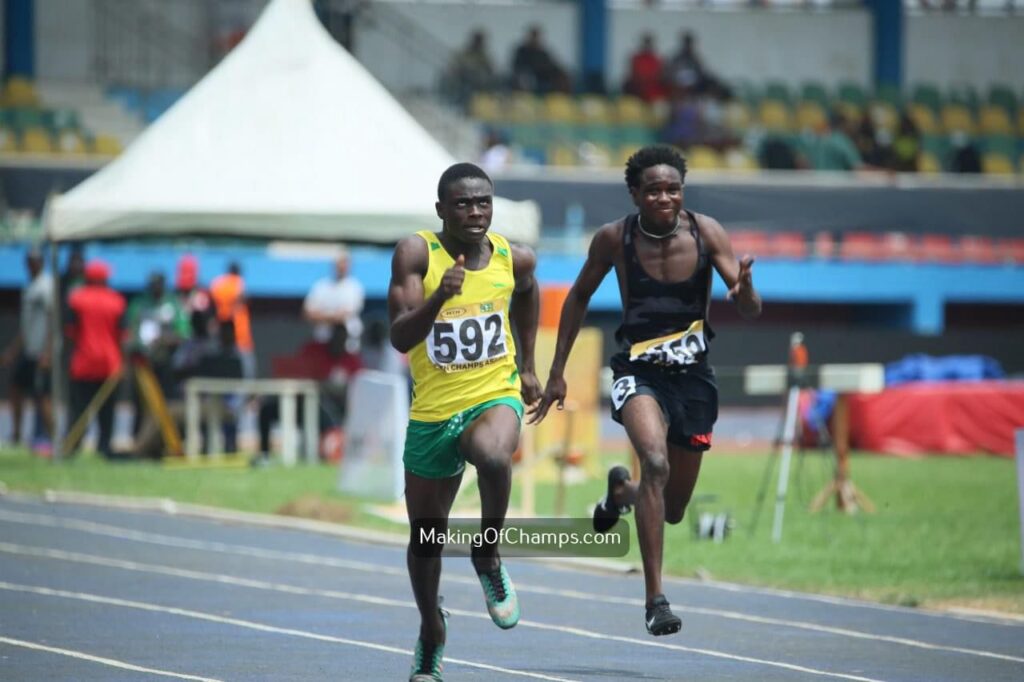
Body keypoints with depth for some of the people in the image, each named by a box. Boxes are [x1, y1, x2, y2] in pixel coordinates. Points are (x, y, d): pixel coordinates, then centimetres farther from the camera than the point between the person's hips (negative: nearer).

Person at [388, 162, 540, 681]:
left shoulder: (514, 259, -4)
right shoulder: (417, 254, -12)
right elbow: (400, 338, -20)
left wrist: (526, 364, 21)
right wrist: (439, 296, -36)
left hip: (494, 396, -1)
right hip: (432, 412, 1)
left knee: (493, 455, -37)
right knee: (426, 536, 12)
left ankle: (489, 558, -10)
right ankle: (431, 630, 38)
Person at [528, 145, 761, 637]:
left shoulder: (705, 232, -8)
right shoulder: (615, 239, -9)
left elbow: (751, 312, -10)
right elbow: (579, 297, 8)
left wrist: (744, 288, -35)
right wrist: (557, 372, 7)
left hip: (692, 374, 2)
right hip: (639, 371, -2)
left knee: (671, 510, 11)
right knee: (655, 462, -32)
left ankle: (621, 490, 49)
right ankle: (655, 600, -31)